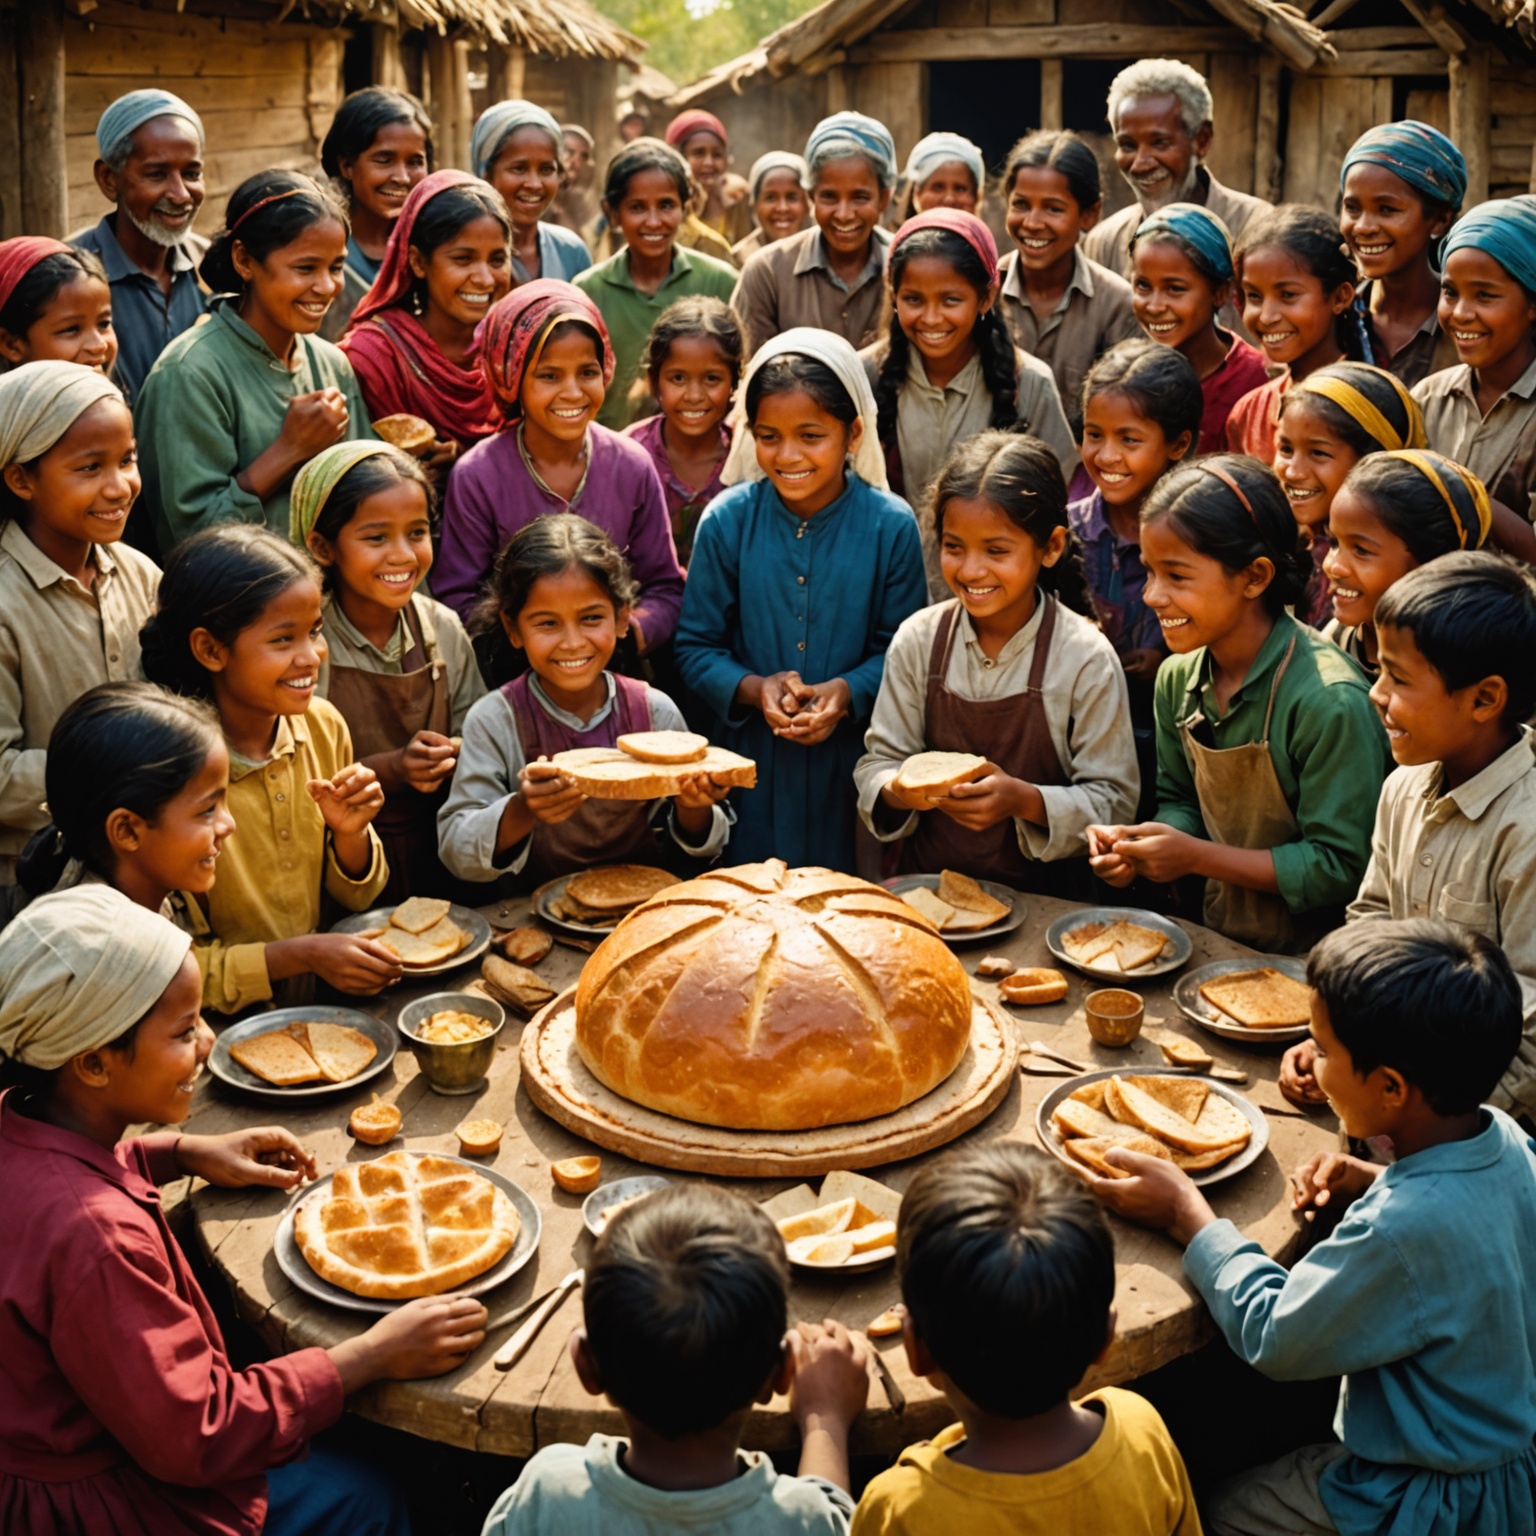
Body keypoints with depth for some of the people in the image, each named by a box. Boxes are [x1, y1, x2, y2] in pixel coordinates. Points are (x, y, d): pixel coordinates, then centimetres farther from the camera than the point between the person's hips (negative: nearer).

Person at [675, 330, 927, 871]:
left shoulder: (891, 526, -6)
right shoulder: (726, 521, -4)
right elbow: (696, 648, 0)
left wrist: (850, 691, -19)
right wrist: (753, 688, -17)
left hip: (854, 765, 0)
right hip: (750, 766, 1)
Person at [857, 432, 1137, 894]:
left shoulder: (1087, 659, -6)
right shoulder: (917, 640, 2)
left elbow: (1114, 802, -5)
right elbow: (879, 758, 6)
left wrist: (1026, 801, -20)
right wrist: (895, 791, -16)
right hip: (928, 885, 2)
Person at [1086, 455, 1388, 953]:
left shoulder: (1330, 701, -21)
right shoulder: (1178, 678, 1)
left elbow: (1341, 868, -17)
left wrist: (1197, 856, -18)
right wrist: (1137, 845, -8)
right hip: (1221, 941, 7)